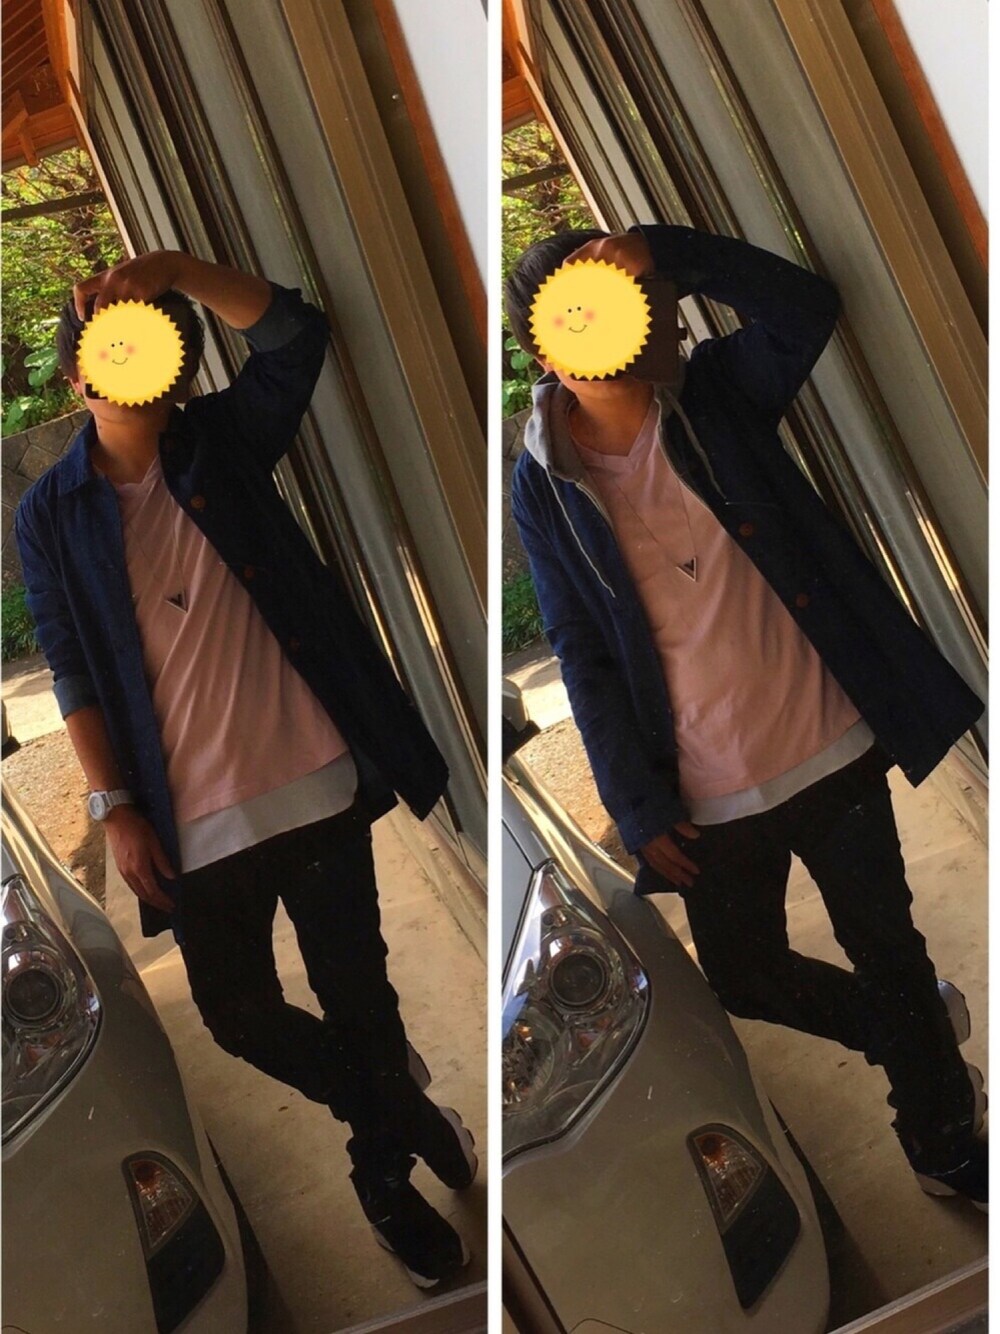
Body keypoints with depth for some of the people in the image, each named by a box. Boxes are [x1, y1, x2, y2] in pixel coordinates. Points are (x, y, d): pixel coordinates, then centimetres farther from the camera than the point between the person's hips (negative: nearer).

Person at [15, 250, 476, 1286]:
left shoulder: (225, 440, 4)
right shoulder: (50, 515, 2)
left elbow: (295, 334, -10)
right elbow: (73, 670, 1)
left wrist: (172, 267, -22)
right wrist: (114, 808, -3)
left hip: (316, 785, -1)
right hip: (193, 820, 1)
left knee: (355, 987, 9)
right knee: (238, 1014, 12)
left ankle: (385, 1172, 37)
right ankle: (402, 1109, 40)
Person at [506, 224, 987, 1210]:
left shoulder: (713, 395, -3)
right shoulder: (543, 487, -6)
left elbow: (808, 307, -21)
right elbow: (584, 656, -4)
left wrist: (663, 250, -28)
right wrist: (638, 806, -6)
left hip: (829, 748, -1)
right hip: (709, 795, 1)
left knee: (889, 950, 14)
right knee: (745, 976, 16)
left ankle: (944, 1138, 43)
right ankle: (919, 1030, 48)